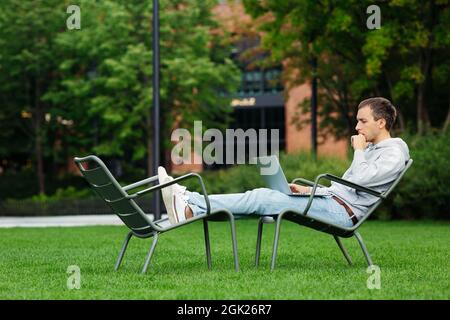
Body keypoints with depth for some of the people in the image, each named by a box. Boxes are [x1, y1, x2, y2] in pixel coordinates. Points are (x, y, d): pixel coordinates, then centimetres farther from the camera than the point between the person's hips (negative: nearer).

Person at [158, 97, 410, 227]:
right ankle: (189, 200, -14)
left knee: (261, 198, -17)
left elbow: (359, 180, -21)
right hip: (330, 201, 9)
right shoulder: (372, 149, 25)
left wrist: (359, 152, -6)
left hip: (341, 211, -9)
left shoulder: (395, 152, -6)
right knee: (261, 197, -6)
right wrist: (308, 190, 20)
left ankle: (190, 210, -22)